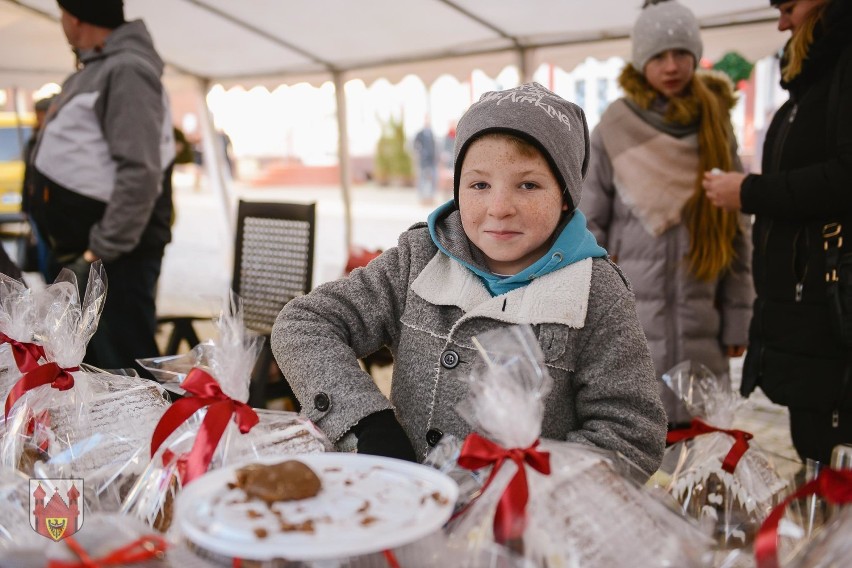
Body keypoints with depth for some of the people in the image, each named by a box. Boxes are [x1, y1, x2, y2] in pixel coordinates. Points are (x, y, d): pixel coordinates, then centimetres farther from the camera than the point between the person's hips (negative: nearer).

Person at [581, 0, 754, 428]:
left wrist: (737, 317, 4)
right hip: (631, 319, -2)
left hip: (700, 322, 3)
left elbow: (737, 230, 8)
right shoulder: (616, 130, -2)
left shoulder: (717, 127, 7)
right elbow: (589, 228, 0)